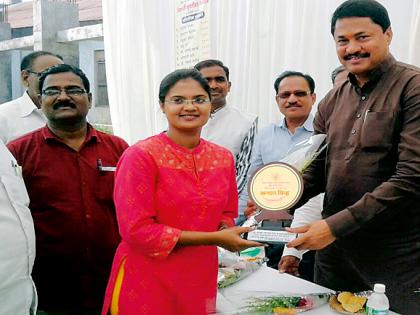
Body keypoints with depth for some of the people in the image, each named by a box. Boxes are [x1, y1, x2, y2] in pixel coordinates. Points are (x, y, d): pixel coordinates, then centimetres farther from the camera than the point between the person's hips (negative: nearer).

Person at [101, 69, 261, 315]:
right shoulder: (141, 156, -16)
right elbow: (137, 230, -19)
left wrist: (229, 231, -11)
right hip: (146, 283, -4)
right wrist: (214, 238, -19)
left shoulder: (223, 158, 1)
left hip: (202, 279, 5)